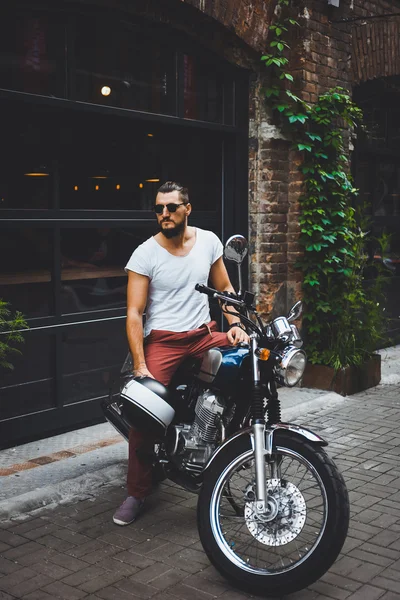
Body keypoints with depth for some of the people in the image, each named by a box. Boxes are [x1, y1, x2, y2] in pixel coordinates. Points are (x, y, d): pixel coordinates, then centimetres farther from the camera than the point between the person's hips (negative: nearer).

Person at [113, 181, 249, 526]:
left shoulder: (208, 241, 4)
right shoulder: (145, 254, -7)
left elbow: (224, 287, 14)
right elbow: (134, 313, -9)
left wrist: (235, 323, -4)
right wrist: (140, 367, -16)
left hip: (203, 334, 4)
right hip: (162, 340, -3)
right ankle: (137, 494, 1)